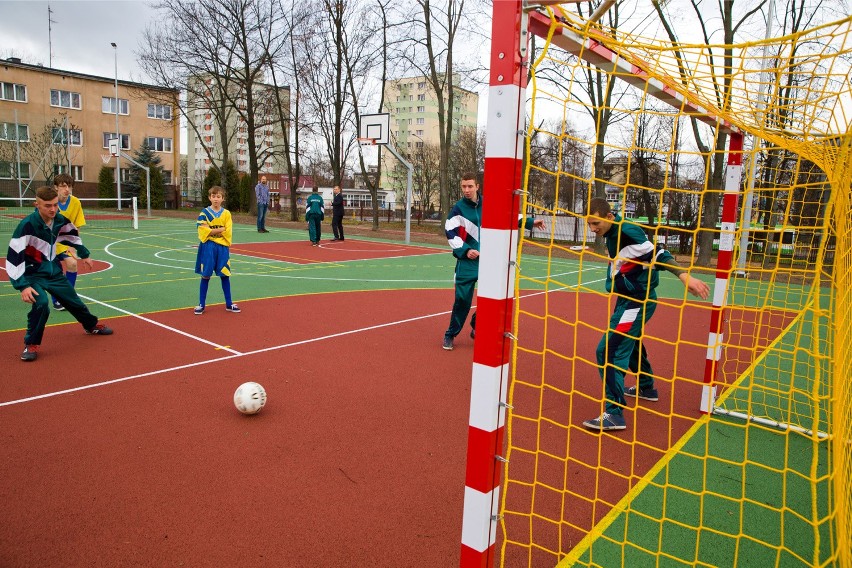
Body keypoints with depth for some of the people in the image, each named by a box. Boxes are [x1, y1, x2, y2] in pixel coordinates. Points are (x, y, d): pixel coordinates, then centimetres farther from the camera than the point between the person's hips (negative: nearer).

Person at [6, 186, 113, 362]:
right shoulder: (27, 225, -27)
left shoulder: (60, 220, -9)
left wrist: (84, 254, 25)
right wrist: (22, 286, -31)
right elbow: (13, 257, -26)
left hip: (54, 272, 6)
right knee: (41, 304, -28)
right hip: (33, 275, -6)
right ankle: (31, 344, -7)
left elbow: (73, 235, 16)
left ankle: (92, 326, 45)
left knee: (74, 301, 17)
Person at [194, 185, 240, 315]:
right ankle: (201, 304, 13)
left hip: (223, 247, 2)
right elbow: (203, 230, -13)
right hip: (208, 247, -1)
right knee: (206, 276, 3)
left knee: (225, 275, 7)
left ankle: (228, 304, 16)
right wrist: (220, 229, -12)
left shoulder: (226, 213, 3)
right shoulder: (205, 212, -1)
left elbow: (227, 232, -5)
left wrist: (212, 230, -12)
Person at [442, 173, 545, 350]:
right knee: (462, 299, -7)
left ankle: (477, 327, 27)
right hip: (467, 261, -3)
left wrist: (530, 222, 7)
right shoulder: (458, 208, -4)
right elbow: (451, 233, -7)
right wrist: (465, 250, -19)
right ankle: (450, 334, 8)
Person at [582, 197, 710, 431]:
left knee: (608, 351, -16)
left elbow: (657, 254, -27)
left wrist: (685, 276, -34)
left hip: (637, 302, -10)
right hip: (628, 299, 11)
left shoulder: (628, 233, -23)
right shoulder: (612, 232, 5)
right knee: (630, 344, 28)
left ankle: (614, 413, -13)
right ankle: (646, 388, 51)